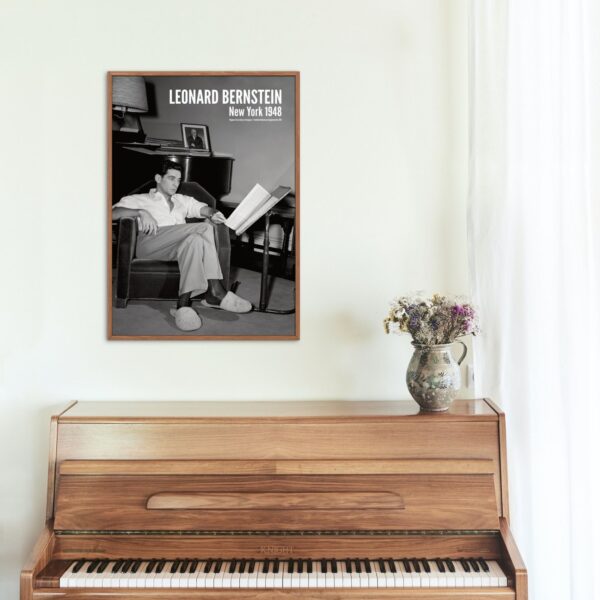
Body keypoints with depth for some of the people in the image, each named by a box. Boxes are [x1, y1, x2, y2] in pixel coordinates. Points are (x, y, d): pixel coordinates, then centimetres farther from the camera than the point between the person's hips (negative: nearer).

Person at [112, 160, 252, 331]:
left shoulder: (183, 201, 36)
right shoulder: (139, 200, 22)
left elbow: (203, 208, 19)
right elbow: (113, 213, 5)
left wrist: (213, 213, -6)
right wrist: (141, 212, -12)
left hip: (179, 245, 4)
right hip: (149, 244, -4)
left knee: (195, 239, -33)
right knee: (205, 228, -27)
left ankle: (184, 303, -42)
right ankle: (215, 291, -36)